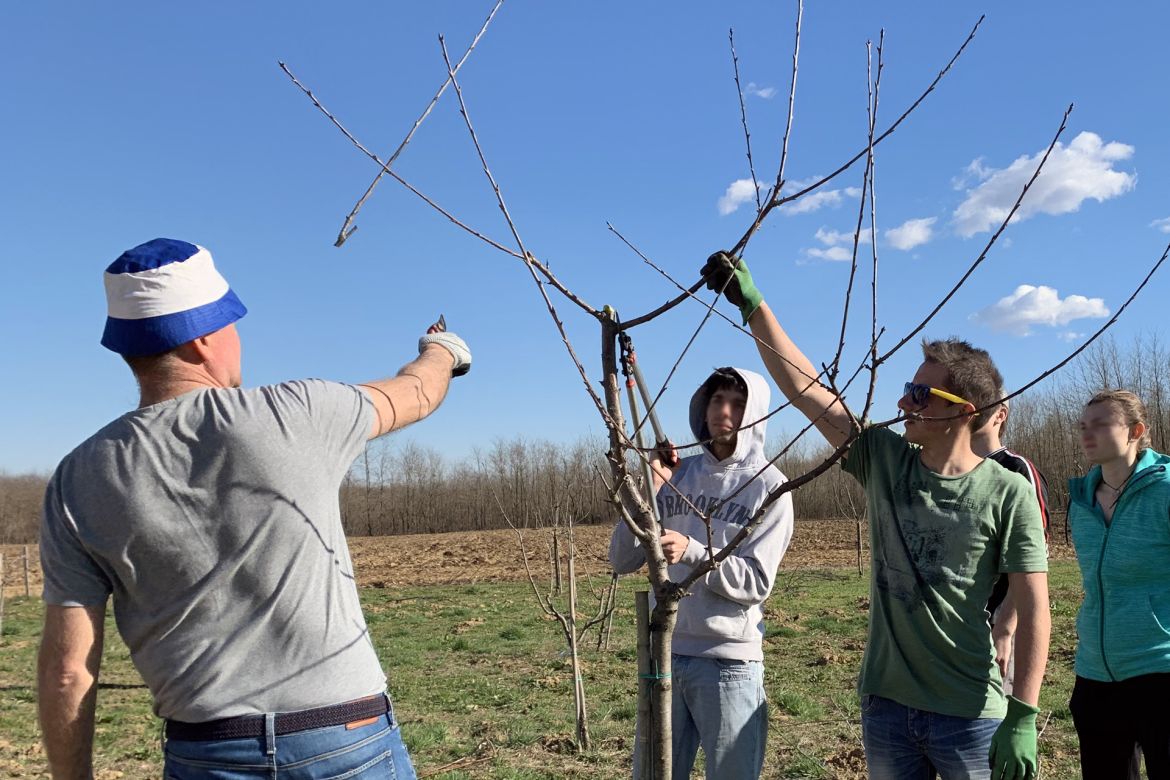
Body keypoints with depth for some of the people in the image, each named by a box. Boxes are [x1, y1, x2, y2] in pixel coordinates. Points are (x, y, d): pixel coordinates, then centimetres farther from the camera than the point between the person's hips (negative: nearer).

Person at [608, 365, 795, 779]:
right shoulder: (676, 473, 5)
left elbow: (756, 583, -11)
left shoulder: (769, 486, -5)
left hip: (729, 660, -4)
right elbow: (622, 561, 2)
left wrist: (692, 552, -25)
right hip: (664, 653, 4)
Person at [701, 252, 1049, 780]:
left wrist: (1022, 718, -16)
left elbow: (1033, 608, -10)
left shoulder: (1008, 493, -9)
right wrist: (751, 304, -4)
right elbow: (803, 387, -1)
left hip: (972, 715, -4)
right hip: (884, 701, 4)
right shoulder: (883, 460, 0)